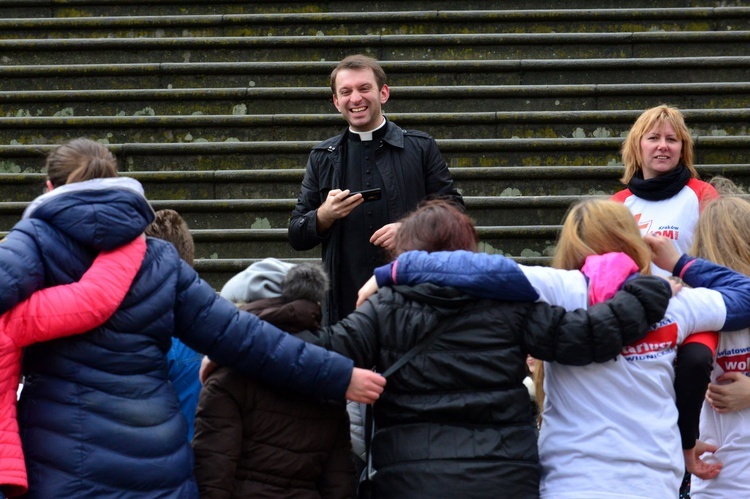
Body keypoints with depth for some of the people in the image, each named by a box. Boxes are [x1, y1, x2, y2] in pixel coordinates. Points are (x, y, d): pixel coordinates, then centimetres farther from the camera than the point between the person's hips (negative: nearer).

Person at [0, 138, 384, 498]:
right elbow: (237, 334, 6)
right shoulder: (161, 259, 10)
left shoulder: (37, 238, -1)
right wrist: (337, 376, 11)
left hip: (66, 468, -4)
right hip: (158, 463, 4)